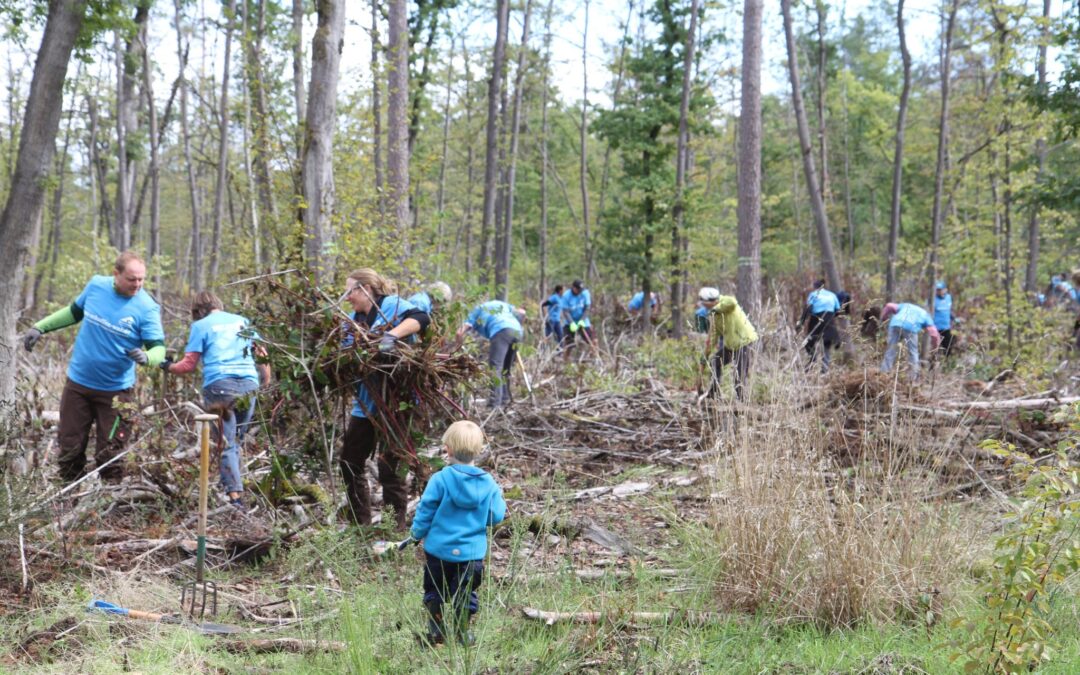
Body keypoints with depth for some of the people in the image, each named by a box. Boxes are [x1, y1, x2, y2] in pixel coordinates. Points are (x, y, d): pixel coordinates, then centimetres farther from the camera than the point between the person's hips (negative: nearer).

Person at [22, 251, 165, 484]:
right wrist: (40, 327, 11)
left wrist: (147, 357, -40)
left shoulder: (147, 308, -16)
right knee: (69, 449, 10)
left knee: (109, 456, 0)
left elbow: (158, 348, -17)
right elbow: (74, 312, 15)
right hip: (77, 383, 4)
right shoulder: (96, 285, -4)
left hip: (115, 392, -4)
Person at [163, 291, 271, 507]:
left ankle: (235, 495, -12)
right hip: (249, 385, 3)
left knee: (227, 443, -2)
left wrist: (168, 367, 21)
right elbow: (261, 353, 15)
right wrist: (266, 380, 21)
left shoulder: (201, 325, 8)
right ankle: (232, 484, 12)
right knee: (236, 441, 14)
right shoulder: (242, 321, 20)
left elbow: (189, 365, 4)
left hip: (219, 386, -3)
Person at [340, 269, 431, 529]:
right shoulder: (354, 318, 16)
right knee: (349, 463, 13)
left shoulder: (391, 305, -7)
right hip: (365, 402, 9)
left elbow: (421, 318, -24)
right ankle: (361, 523, 26)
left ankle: (396, 527, 5)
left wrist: (393, 334, -37)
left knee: (389, 466, -5)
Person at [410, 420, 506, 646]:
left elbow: (425, 512, -8)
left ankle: (436, 631, 19)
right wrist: (501, 503, 19)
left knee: (434, 591, 17)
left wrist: (417, 533, 9)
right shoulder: (488, 483, -7)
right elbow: (495, 516, -2)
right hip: (472, 552, 1)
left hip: (439, 549, -1)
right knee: (466, 594, 13)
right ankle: (462, 634, 15)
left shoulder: (440, 479, -14)